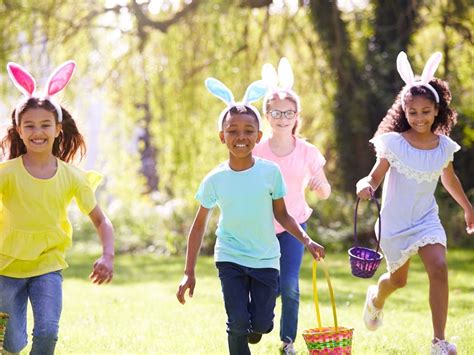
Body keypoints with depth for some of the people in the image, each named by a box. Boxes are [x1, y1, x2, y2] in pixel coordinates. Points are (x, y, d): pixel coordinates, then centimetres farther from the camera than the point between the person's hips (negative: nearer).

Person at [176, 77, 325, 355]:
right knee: (238, 324, -11)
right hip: (230, 260, 0)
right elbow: (200, 226, 2)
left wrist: (307, 241, -9)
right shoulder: (215, 180, -7)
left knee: (261, 325, 2)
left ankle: (254, 325, 38)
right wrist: (189, 273, -1)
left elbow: (282, 215, 4)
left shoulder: (270, 172, -8)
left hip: (266, 260, 1)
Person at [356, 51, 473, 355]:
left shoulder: (444, 146, -4)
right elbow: (377, 176, -12)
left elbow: (449, 179, 13)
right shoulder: (394, 143, -14)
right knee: (398, 279, 14)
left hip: (427, 219, 2)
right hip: (395, 222, -1)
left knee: (439, 268, -21)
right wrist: (366, 186, -36)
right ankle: (376, 299, 54)